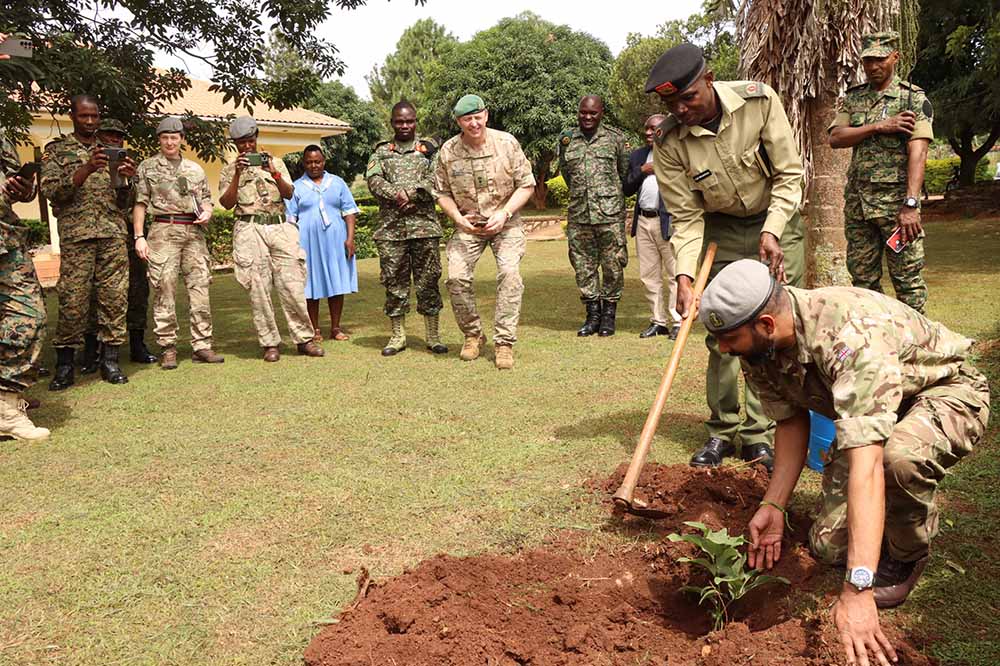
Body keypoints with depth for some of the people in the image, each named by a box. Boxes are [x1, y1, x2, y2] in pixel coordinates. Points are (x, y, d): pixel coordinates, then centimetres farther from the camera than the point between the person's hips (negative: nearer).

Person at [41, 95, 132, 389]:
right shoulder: (56, 149, 9)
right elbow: (51, 191, -4)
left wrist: (125, 177, -5)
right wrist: (86, 170, -16)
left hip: (113, 233, 3)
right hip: (76, 235, -3)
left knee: (115, 297, -1)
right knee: (73, 301, -4)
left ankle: (110, 359, 6)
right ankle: (65, 364, 6)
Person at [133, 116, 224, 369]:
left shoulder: (195, 169, 18)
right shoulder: (147, 167, 9)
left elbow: (206, 199, 23)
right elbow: (140, 204, 4)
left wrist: (207, 213, -1)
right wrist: (139, 237, -5)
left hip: (194, 232, 3)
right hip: (163, 232, -3)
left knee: (200, 289, -1)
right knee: (164, 291, -4)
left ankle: (202, 346, 4)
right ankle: (167, 348, 2)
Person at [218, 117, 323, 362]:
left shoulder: (275, 162, 17)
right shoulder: (230, 169, 13)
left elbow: (289, 194, 6)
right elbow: (227, 203, 1)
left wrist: (275, 174, -10)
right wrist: (238, 174, -8)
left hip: (280, 226, 1)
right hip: (250, 229, -1)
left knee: (292, 285, -4)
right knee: (259, 288, -3)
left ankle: (304, 338, 4)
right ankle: (269, 343, 4)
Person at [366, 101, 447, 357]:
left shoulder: (429, 149, 11)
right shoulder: (381, 151, 14)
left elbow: (435, 179, -4)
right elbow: (374, 181, -1)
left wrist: (411, 193, -16)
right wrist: (398, 196, -16)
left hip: (425, 225, -1)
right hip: (390, 227, 1)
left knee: (428, 280, 1)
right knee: (394, 282, 5)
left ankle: (433, 336, 11)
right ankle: (398, 336, 15)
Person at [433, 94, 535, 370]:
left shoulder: (506, 143, -11)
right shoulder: (448, 151, -7)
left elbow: (526, 184, -6)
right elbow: (442, 192, 3)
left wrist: (504, 213, -18)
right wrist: (458, 217, -14)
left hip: (504, 221, -1)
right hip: (468, 223, 2)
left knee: (510, 273, -20)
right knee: (456, 277, -12)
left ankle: (504, 342, -12)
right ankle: (473, 335, 10)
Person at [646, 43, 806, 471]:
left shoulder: (759, 100, -21)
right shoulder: (668, 141, -19)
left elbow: (789, 174, -13)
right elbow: (686, 217, -14)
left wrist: (771, 232, -24)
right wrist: (685, 275, -26)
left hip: (777, 225, 0)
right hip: (721, 231, 1)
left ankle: (760, 433, 5)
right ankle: (723, 431, 14)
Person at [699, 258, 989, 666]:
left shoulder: (852, 337, -42)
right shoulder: (757, 348, -17)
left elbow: (866, 466, -48)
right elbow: (791, 422, -1)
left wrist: (857, 589, -51)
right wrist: (773, 505, -12)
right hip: (867, 410, 6)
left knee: (900, 455, -40)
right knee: (828, 545, -6)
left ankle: (907, 555, -7)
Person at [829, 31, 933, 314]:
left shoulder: (914, 99, -1)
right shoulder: (852, 98, 14)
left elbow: (918, 153, -12)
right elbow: (835, 138, 0)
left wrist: (911, 204, -23)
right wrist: (879, 126, -12)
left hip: (897, 198, -4)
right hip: (857, 201, 5)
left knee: (907, 278, -3)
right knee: (862, 278, 9)